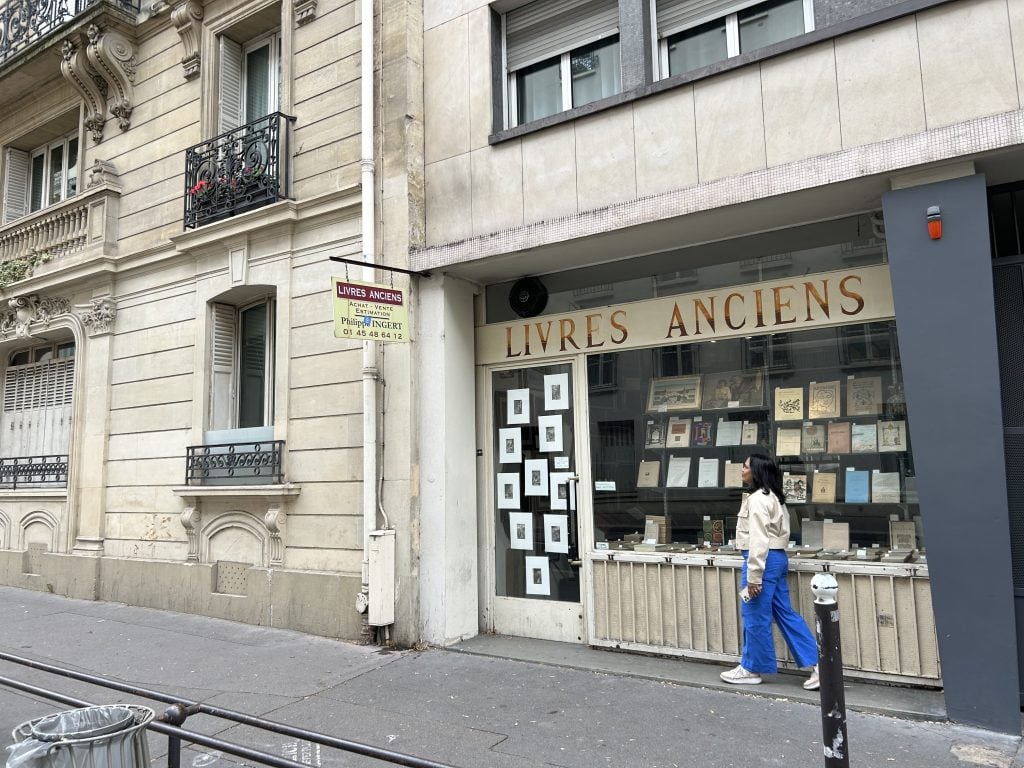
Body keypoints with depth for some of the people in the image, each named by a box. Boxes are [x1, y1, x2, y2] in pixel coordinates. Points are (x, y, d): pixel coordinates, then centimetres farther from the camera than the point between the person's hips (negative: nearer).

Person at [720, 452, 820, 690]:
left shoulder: (757, 499, -16)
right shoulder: (773, 497, 16)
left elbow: (758, 539, -21)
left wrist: (753, 576, -21)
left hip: (764, 560, -10)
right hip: (777, 558, 11)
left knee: (755, 616, 1)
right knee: (785, 613, 13)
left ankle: (751, 669, 13)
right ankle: (815, 663, 14)